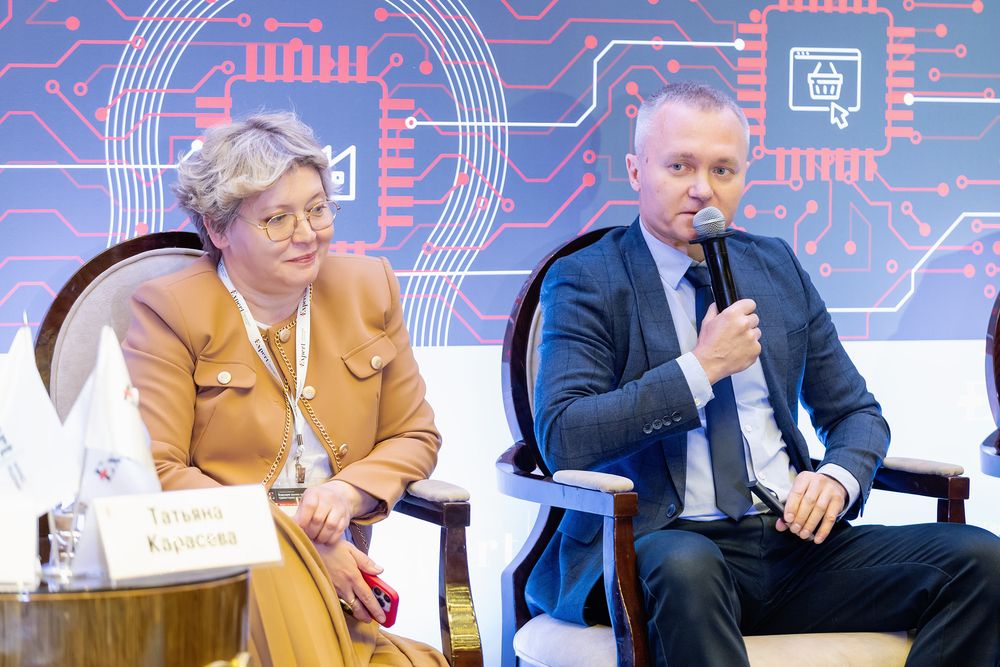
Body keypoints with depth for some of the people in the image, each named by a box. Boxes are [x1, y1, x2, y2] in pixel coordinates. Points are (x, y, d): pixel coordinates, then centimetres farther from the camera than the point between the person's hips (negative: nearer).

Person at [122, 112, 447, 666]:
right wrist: (296, 539, -17)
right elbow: (153, 474, -10)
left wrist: (349, 491, -6)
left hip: (335, 576, 2)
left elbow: (414, 437, 17)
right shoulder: (169, 310, -2)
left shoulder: (370, 288, 12)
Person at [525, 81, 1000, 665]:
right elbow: (563, 440, -12)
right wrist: (701, 368, -14)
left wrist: (837, 478, -2)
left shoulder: (778, 267, 17)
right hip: (656, 546, -5)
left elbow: (857, 413, 22)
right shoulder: (585, 281, 1)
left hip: (790, 538, 5)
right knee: (684, 564, -42)